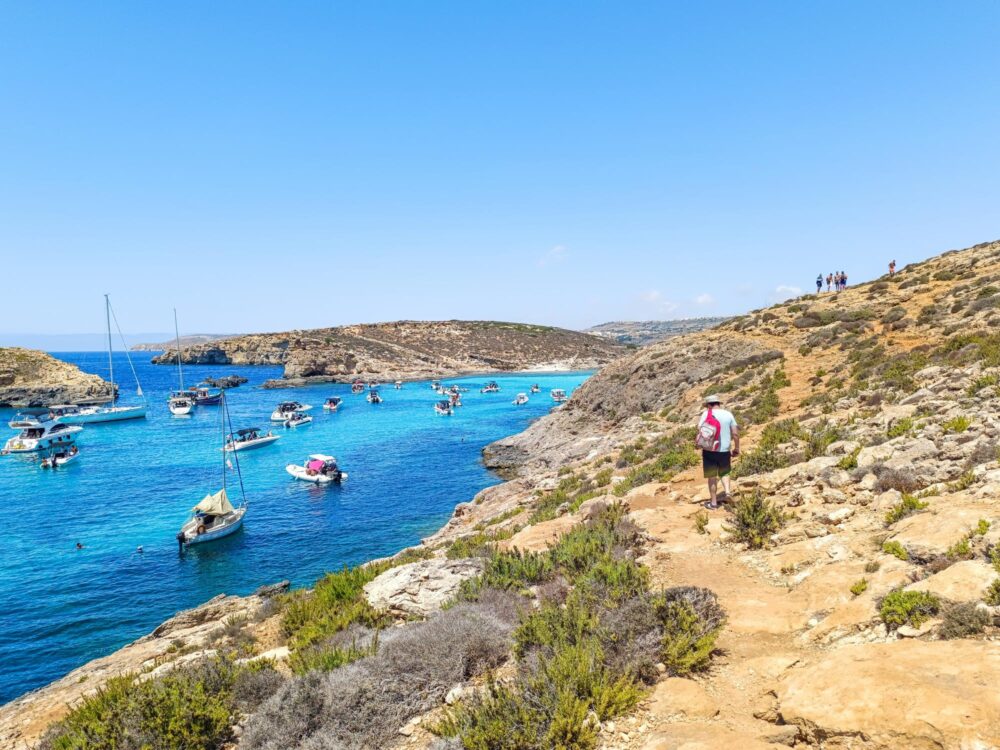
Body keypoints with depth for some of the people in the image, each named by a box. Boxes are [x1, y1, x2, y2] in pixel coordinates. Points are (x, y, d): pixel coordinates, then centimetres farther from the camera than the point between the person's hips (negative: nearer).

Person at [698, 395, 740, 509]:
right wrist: (737, 448, 11)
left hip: (709, 450, -2)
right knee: (724, 472, 24)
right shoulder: (728, 414, 1)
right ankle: (727, 492, 3)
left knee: (712, 477, 8)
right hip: (725, 450, 2)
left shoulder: (706, 414, -6)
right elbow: (735, 433, 1)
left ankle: (713, 502, 14)